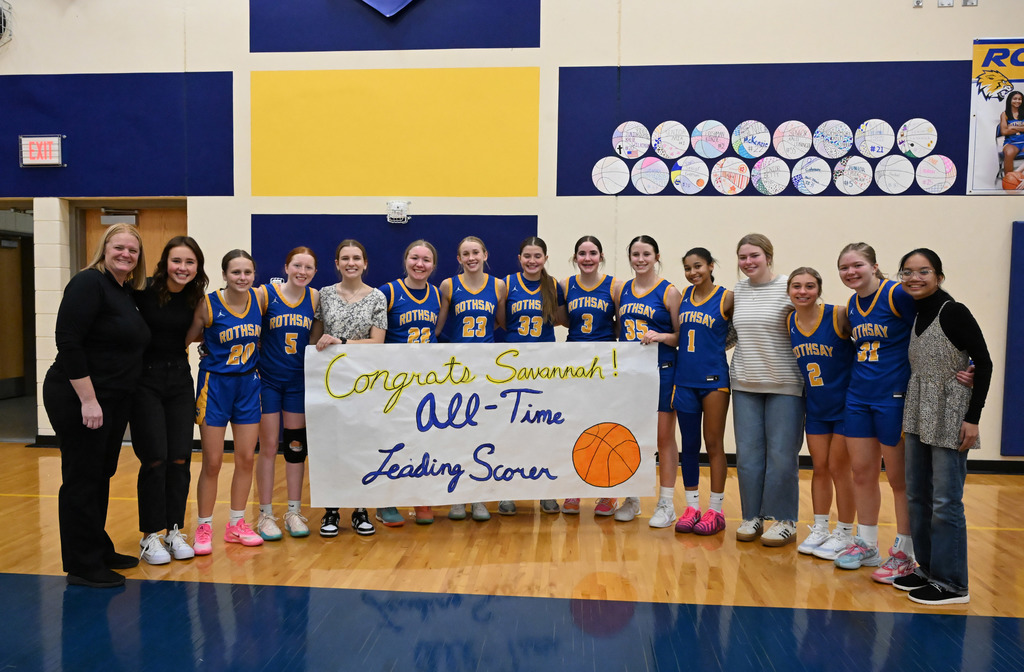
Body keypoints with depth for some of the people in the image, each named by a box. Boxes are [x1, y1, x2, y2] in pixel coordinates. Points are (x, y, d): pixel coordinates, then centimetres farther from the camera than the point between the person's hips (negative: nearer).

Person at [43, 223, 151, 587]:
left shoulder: (126, 293, 12)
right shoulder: (89, 283, -14)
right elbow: (68, 342, -21)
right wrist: (88, 400, -23)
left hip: (113, 401, 9)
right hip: (78, 400, -9)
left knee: (101, 476, 16)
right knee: (82, 479, 0)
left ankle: (99, 551, 30)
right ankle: (82, 566, 12)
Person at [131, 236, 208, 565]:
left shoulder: (196, 299, 2)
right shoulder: (144, 289, -11)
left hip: (180, 380, 4)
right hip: (145, 380, -4)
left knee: (180, 458, 4)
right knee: (155, 458, -4)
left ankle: (174, 531, 18)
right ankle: (150, 536, 10)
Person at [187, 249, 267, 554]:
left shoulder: (260, 299, -3)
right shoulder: (208, 305, -13)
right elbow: (185, 338, -6)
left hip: (248, 384, 4)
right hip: (215, 384, -4)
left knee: (246, 458, 9)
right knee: (212, 463, 2)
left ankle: (236, 524, 25)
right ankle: (204, 528, 19)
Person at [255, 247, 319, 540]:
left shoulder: (315, 298, 1)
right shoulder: (265, 294, -8)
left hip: (299, 381, 3)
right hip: (268, 381, -3)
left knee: (296, 446, 9)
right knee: (268, 447, 3)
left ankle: (294, 512, 21)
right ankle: (266, 515, 15)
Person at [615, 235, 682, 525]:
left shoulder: (669, 291, -3)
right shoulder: (622, 290, 10)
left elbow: (681, 336, -3)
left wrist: (661, 336, -21)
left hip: (661, 371, -4)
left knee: (664, 438, 1)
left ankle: (666, 504, 12)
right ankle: (632, 500, 23)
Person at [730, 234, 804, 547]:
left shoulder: (789, 288, -6)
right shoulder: (737, 290, 10)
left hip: (784, 384, -4)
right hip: (745, 383, 5)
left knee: (781, 454, 0)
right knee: (748, 453, 8)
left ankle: (784, 521, 15)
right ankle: (753, 516, 21)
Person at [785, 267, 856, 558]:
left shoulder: (838, 316, -16)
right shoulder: (788, 323, -1)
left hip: (845, 404, -4)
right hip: (815, 407, 5)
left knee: (839, 468, 3)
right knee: (819, 468, 13)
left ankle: (844, 533, 20)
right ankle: (819, 529, 27)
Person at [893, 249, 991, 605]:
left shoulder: (953, 312, -12)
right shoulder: (914, 316, 9)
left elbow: (984, 363, -13)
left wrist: (973, 418, -16)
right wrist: (909, 413, 14)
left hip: (949, 419, -8)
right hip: (918, 418, 8)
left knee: (945, 502, -3)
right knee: (917, 496, 13)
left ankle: (951, 583, 8)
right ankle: (928, 568, 26)